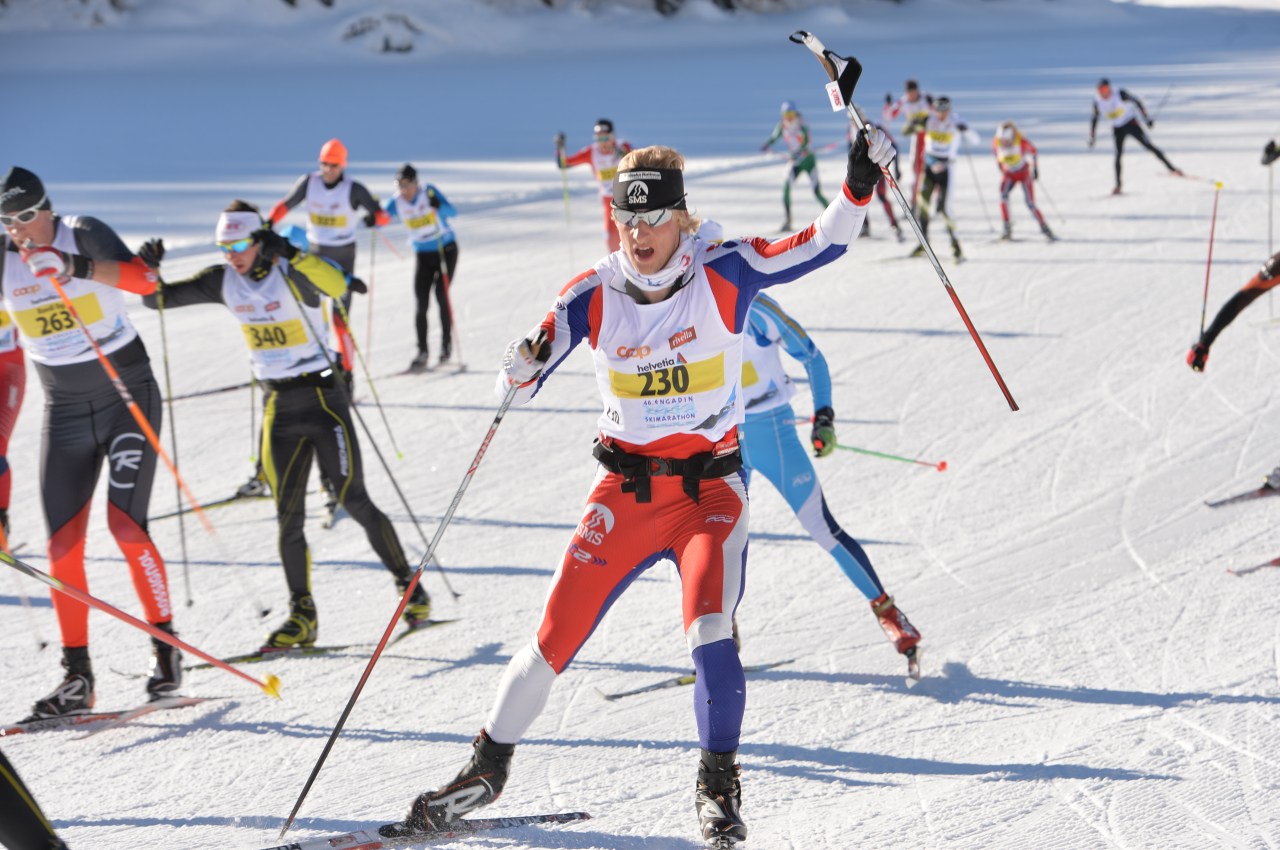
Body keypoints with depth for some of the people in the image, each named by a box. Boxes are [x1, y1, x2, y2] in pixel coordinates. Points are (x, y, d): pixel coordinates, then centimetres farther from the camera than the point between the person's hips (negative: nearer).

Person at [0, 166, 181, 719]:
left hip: (127, 397, -4)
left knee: (125, 525, -15)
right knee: (62, 546, -1)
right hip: (66, 410, 5)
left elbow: (144, 279, -30)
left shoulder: (83, 236, -13)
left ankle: (166, 648, 0)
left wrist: (77, 267, -43)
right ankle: (76, 677, 6)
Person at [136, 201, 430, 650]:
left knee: (354, 502, -4)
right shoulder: (224, 282, 1)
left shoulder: (293, 275, -16)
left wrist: (288, 253, -47)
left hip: (322, 398, -5)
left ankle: (409, 586, 11)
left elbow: (336, 285, -37)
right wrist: (147, 271, -17)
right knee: (288, 517, 2)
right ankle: (302, 615, 9)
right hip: (277, 407, 5)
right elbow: (160, 297, 5)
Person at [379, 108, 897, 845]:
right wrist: (521, 367, -26)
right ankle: (489, 769, 24)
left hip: (710, 488, -2)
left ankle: (719, 789, -1)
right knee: (554, 643, 2)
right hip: (626, 492, 2)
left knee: (711, 637, -22)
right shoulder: (593, 296, -6)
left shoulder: (723, 275, -10)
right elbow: (519, 387, -4)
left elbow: (824, 245, -12)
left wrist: (860, 183, -27)